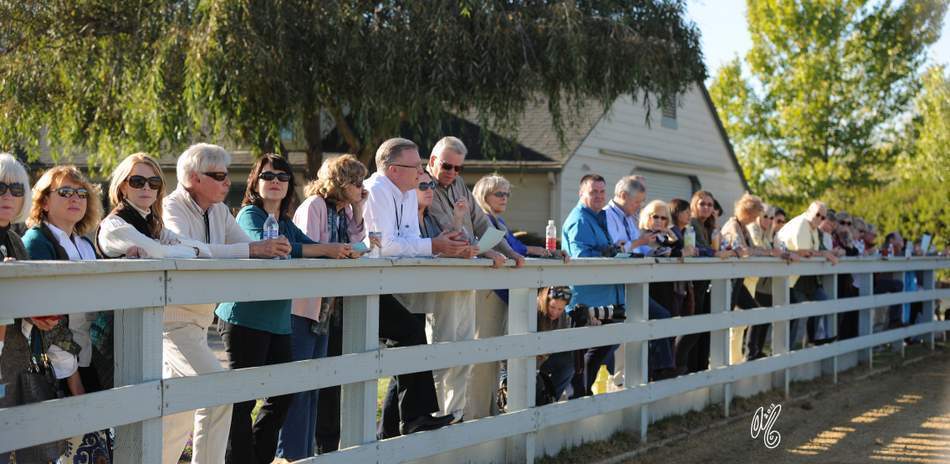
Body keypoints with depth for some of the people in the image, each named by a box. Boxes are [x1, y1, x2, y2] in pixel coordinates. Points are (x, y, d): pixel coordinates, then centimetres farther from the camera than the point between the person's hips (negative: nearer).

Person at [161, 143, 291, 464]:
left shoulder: (219, 211, 8)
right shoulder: (171, 208, -16)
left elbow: (249, 247, 5)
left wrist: (272, 250, -19)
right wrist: (253, 249, -39)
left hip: (199, 321, 9)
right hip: (173, 320, -9)